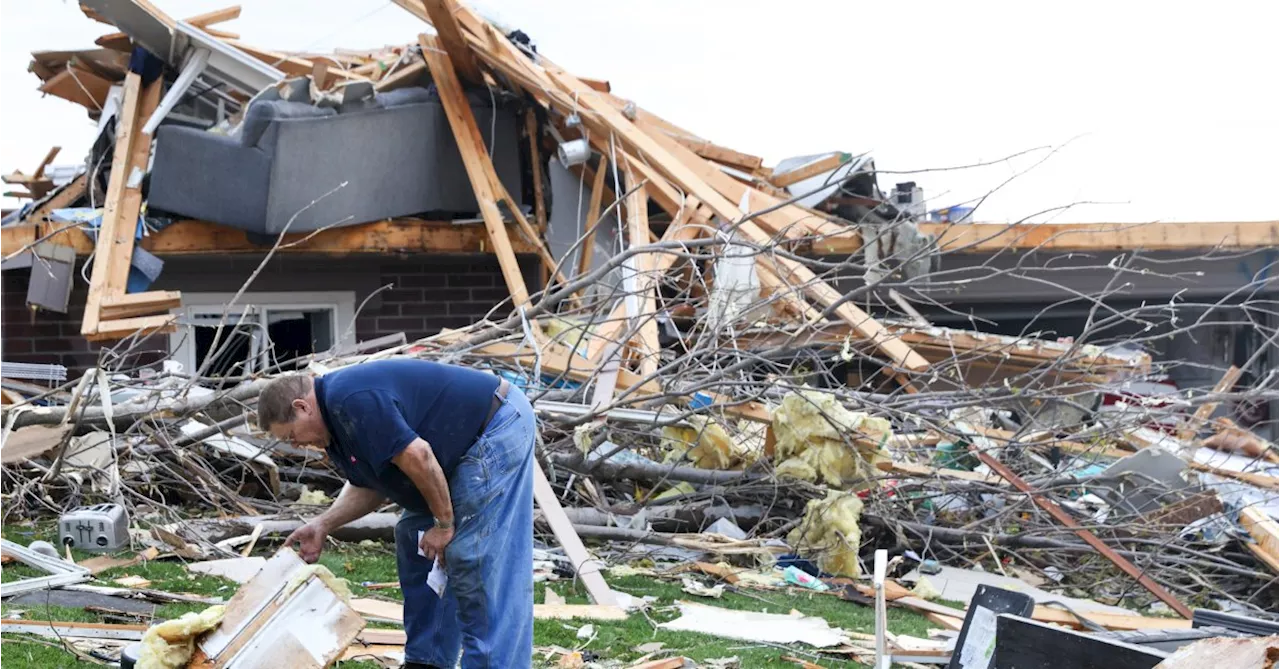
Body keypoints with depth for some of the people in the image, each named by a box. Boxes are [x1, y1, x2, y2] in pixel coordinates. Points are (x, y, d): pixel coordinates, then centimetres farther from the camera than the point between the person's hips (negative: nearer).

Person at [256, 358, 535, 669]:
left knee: (474, 560, -13)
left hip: (499, 430, -11)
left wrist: (444, 523, -16)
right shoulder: (336, 415, 11)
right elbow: (367, 487, 20)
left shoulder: (351, 400, -23)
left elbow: (416, 456, -26)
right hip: (470, 450, 11)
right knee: (415, 538, 15)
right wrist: (322, 525, 9)